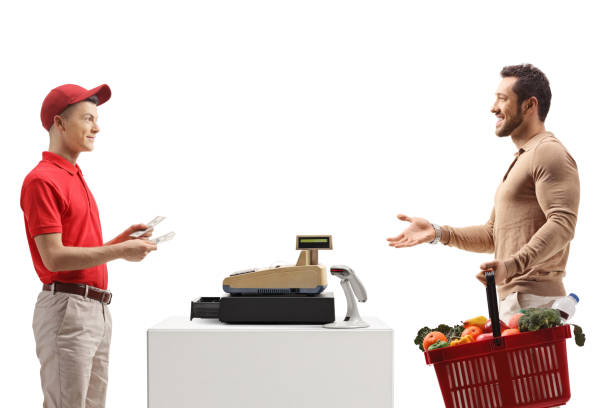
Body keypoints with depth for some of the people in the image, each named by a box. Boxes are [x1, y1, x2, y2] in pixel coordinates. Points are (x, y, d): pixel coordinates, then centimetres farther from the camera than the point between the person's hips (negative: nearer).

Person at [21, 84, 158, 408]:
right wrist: (119, 251, -16)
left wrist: (122, 239, 8)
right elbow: (54, 257, -18)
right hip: (66, 310, -9)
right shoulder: (42, 180, -11)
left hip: (97, 309, 9)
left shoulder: (76, 178, 19)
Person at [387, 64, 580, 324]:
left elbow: (562, 224, -21)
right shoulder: (521, 160, 26)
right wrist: (438, 233, 12)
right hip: (512, 299, 10)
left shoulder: (549, 153, -7)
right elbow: (492, 234, 25)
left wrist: (512, 265, -33)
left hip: (533, 301, -10)